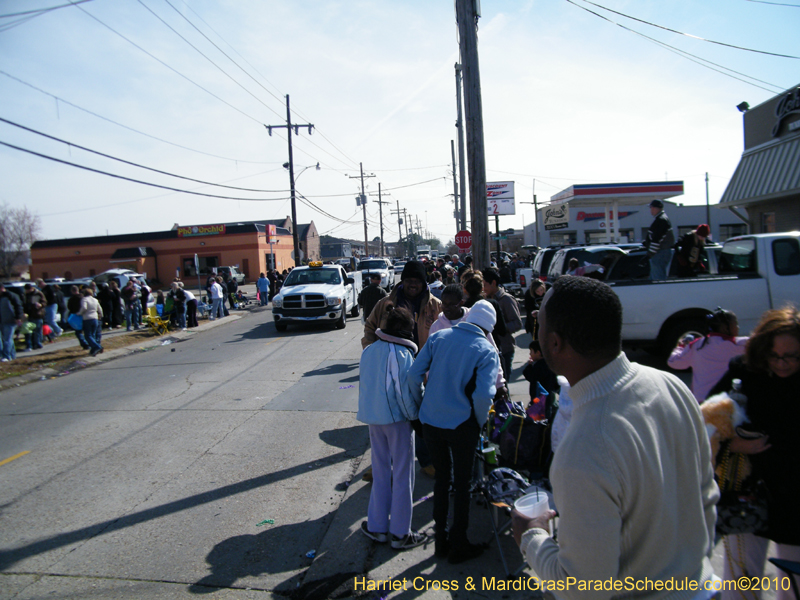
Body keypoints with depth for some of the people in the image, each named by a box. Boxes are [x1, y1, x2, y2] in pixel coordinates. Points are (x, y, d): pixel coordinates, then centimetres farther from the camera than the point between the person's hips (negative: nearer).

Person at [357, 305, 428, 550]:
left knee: (380, 472, 18)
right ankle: (400, 534, 16)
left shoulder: (368, 351, 4)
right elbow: (408, 390, -16)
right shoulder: (402, 354, -17)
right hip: (397, 419, -6)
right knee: (402, 475, 6)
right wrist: (415, 415, -4)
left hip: (373, 418, 6)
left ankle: (377, 527, 27)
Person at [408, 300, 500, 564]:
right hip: (461, 425, -4)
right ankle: (458, 546, 27)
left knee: (442, 477, 19)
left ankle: (441, 540, 31)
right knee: (462, 483, 13)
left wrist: (419, 407, 8)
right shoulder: (487, 352, -10)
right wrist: (480, 423, -4)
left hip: (430, 421, 4)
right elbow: (483, 395, -21)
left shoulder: (438, 336, 1)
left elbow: (414, 373, -3)